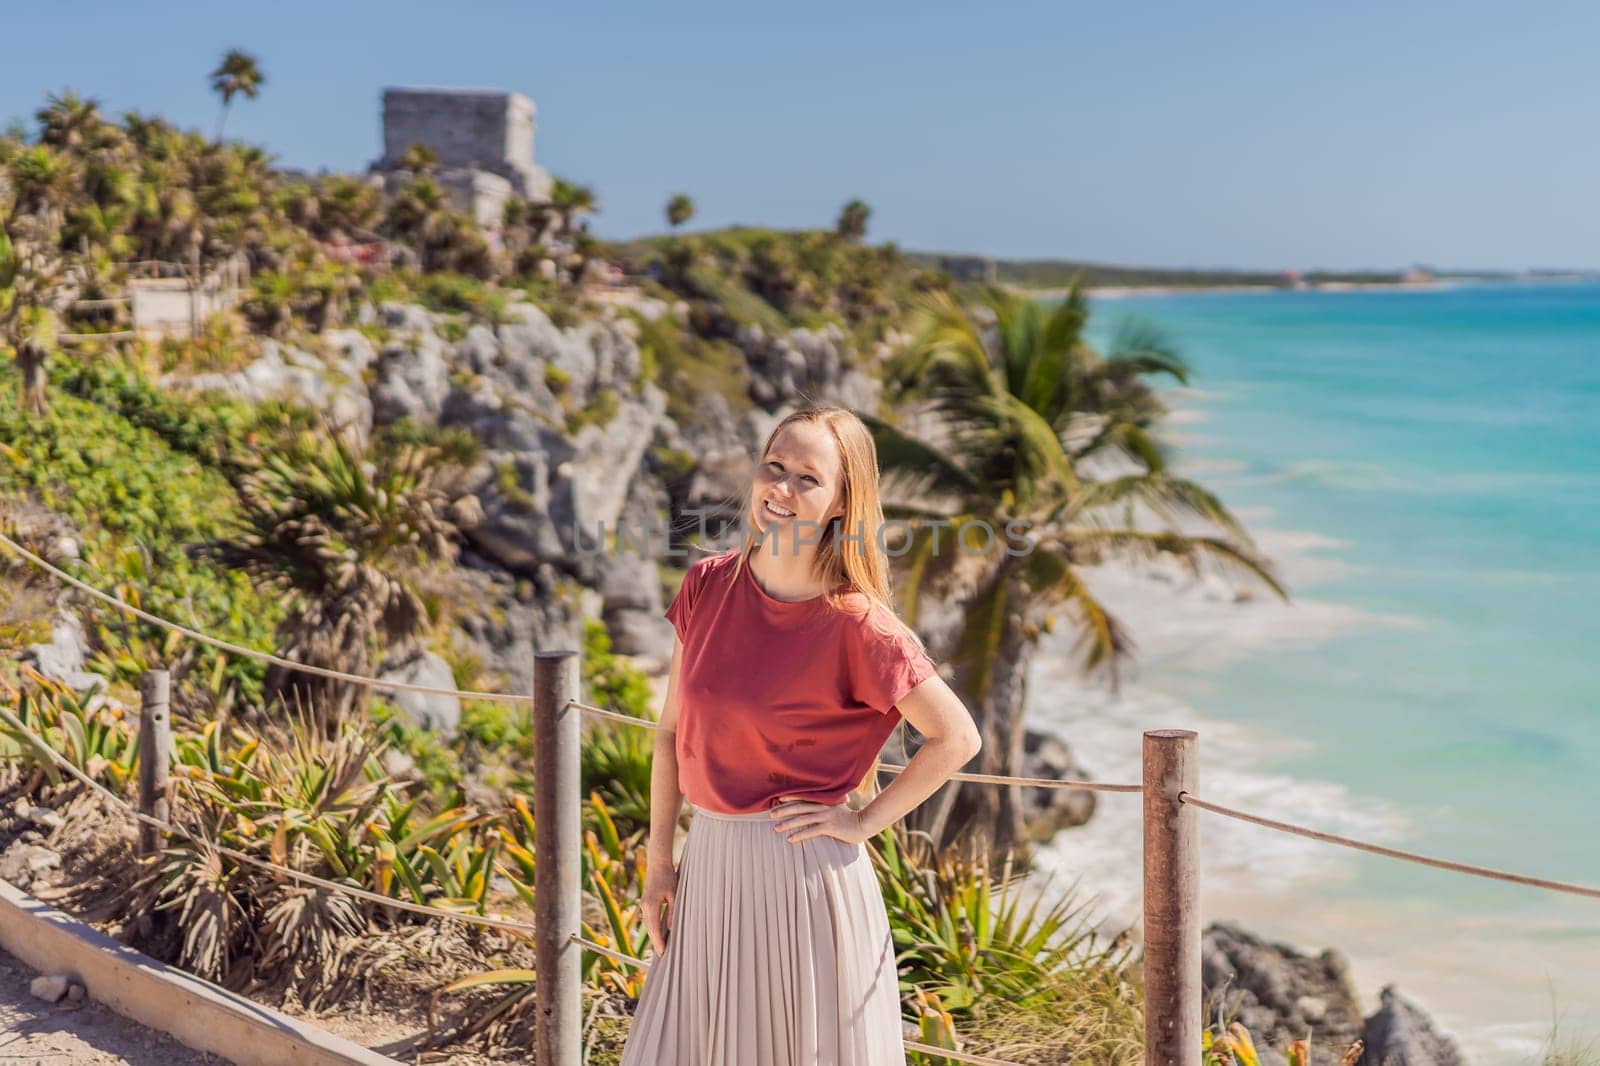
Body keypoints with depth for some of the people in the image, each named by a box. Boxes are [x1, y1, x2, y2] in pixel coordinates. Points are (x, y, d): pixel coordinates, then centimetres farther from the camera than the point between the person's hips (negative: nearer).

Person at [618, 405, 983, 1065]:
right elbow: (673, 730, 8)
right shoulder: (708, 586, 1)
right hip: (709, 862, 5)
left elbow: (957, 738, -8)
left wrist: (863, 823, -9)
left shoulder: (857, 625, -14)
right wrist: (658, 862, 8)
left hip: (801, 868, -5)